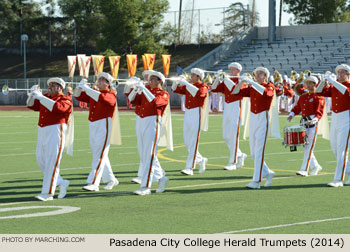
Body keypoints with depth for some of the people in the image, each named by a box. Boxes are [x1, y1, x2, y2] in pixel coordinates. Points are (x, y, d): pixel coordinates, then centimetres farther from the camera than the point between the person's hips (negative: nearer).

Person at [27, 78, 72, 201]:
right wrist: (33, 95, 0)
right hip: (42, 133, 8)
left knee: (51, 163, -8)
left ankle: (48, 193, -6)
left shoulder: (66, 100, -4)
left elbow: (57, 107, -23)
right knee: (41, 161, 8)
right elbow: (32, 105, 19)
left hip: (56, 133, -8)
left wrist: (40, 97, -21)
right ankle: (61, 183, 21)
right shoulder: (46, 97, 17)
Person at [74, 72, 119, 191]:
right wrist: (80, 86, -3)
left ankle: (93, 183, -14)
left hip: (104, 126, -8)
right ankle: (110, 179, 27)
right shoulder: (93, 93, 15)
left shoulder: (110, 95, -5)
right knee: (100, 155, 14)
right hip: (92, 126, 8)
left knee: (99, 156, -10)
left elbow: (101, 97, -26)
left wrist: (87, 88, -25)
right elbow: (78, 96, 16)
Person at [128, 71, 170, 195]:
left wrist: (144, 89, -19)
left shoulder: (163, 94, -1)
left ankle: (145, 187, -11)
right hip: (142, 123, 7)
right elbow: (132, 100, 13)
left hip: (153, 123, -7)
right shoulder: (146, 91, 18)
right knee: (146, 155, 13)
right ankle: (161, 178, 29)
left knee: (148, 155, -10)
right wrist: (136, 89, -3)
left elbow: (155, 101, -21)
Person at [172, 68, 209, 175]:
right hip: (187, 114, 7)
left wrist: (186, 84, -27)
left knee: (193, 142, -8)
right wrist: (177, 83, -8)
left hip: (196, 114, -7)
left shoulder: (203, 86, -5)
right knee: (187, 142, 9)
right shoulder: (188, 86, 15)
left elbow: (199, 93, -27)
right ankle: (201, 160, 27)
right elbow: (175, 89, 13)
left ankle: (189, 168, -8)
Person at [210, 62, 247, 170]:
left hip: (236, 107, -7)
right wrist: (218, 78, -3)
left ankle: (233, 162, -5)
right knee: (225, 136, 8)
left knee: (233, 136, -8)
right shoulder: (226, 81, 14)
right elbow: (214, 89, 10)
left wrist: (227, 79, -22)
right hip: (226, 108, 7)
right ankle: (240, 155, 26)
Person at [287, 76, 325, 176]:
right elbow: (297, 108, 17)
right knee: (305, 147, 9)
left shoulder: (319, 97, -5)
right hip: (303, 123, 7)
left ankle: (304, 170, -10)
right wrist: (291, 114, -3)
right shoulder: (303, 97, 16)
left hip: (313, 123, -7)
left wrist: (313, 121, -28)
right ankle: (315, 167, 24)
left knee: (309, 147, -8)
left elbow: (319, 112, -12)